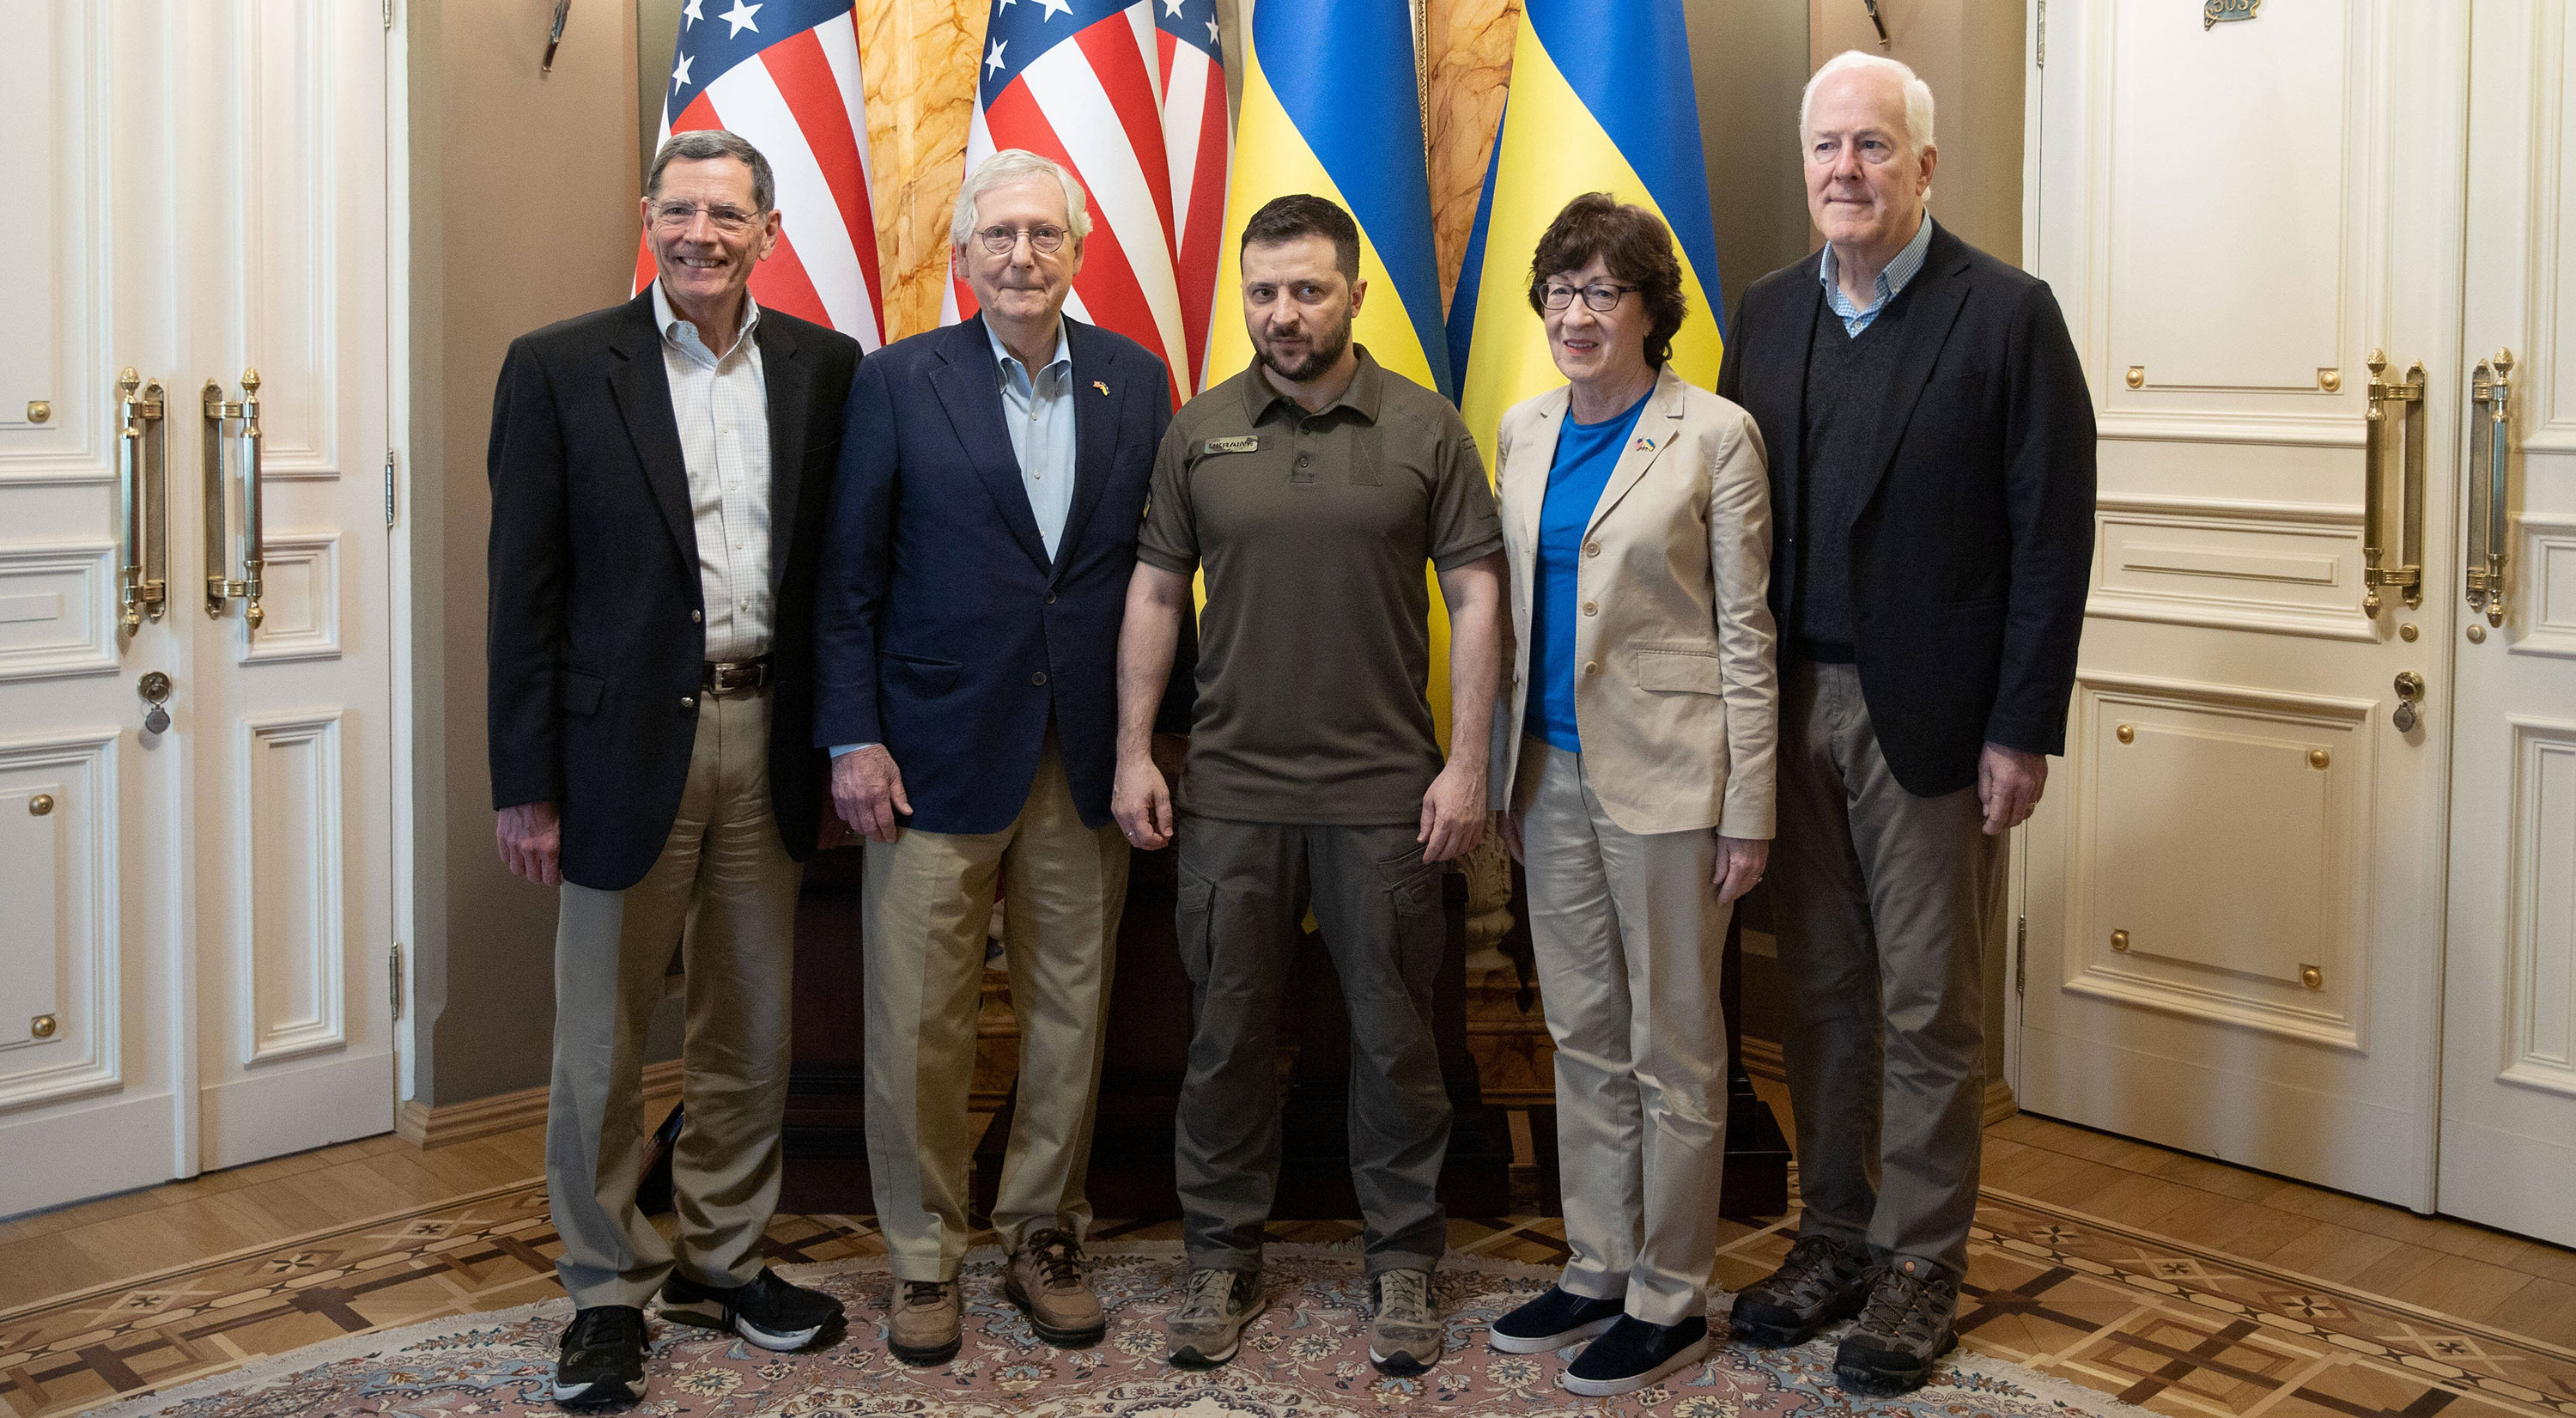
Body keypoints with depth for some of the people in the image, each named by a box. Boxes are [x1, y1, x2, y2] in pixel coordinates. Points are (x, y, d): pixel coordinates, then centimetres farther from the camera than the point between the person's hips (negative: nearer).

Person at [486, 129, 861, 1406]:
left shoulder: (824, 367, 5)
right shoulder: (558, 369, -3)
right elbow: (525, 589, -4)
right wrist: (527, 783, -7)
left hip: (767, 735, 3)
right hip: (629, 739, -3)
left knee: (751, 1030, 14)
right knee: (605, 1039, 7)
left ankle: (720, 1258, 31)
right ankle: (609, 1287, 23)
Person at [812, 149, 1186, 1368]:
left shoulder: (1135, 380, 6)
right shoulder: (899, 383, -1)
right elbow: (848, 578, -1)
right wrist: (851, 738, -7)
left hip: (1086, 760, 3)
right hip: (938, 751, -2)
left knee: (1071, 1013, 10)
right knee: (919, 1024, 2)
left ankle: (1044, 1236, 27)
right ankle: (923, 1258, 19)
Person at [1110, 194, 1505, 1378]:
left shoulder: (1426, 429, -1)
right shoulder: (1201, 431, 4)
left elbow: (1476, 597, -2)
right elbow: (1155, 592, 7)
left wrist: (1467, 762, -7)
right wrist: (1133, 752, 2)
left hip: (1387, 793, -1)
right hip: (1231, 791, 2)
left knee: (1394, 1034, 7)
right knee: (1228, 1031, 10)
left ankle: (1404, 1262, 22)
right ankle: (1224, 1257, 24)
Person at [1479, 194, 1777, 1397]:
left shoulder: (1714, 434, -8)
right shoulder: (1522, 431, 8)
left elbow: (1744, 632, -7)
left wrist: (1748, 810, -9)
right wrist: (1495, 775, 12)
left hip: (1664, 770, -6)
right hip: (1551, 769, 6)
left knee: (1674, 1045, 4)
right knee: (1584, 1037, 14)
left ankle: (1670, 1299, 16)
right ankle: (1597, 1271, 27)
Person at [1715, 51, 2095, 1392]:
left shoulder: (2008, 314, -6)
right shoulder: (1769, 313, 9)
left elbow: (2052, 534, -8)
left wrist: (2022, 730, -11)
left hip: (1927, 714, -4)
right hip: (1792, 703, 5)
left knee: (1928, 1007, 4)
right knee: (1820, 991, 13)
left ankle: (1920, 1266, 18)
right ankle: (1834, 1232, 27)